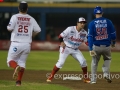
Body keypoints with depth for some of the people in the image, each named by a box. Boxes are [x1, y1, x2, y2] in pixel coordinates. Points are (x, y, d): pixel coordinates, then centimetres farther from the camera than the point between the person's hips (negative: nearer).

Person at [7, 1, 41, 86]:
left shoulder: (15, 17, -4)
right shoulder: (31, 19, 5)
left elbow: (10, 28, -14)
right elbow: (38, 30, 1)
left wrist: (9, 27, 10)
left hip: (16, 43, -3)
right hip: (27, 44, 3)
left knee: (10, 60, 10)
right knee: (22, 62, 13)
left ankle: (16, 67, -25)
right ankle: (18, 81, 5)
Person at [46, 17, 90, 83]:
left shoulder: (84, 33, -3)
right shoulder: (70, 29, -17)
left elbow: (87, 42, 4)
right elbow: (60, 36, -17)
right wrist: (62, 42, -36)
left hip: (75, 50, 5)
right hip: (65, 48, -5)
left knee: (83, 61, -7)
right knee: (61, 62, -18)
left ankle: (86, 78, 10)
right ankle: (51, 76, -7)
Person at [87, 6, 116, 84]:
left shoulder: (92, 23, -5)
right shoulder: (108, 22, -3)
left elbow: (90, 37, -10)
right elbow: (113, 34, 2)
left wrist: (90, 49, -10)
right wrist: (113, 43, 20)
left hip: (96, 46, -1)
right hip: (107, 46, 1)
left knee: (94, 62, 18)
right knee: (107, 59, 26)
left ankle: (93, 79, 14)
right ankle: (106, 74, 5)